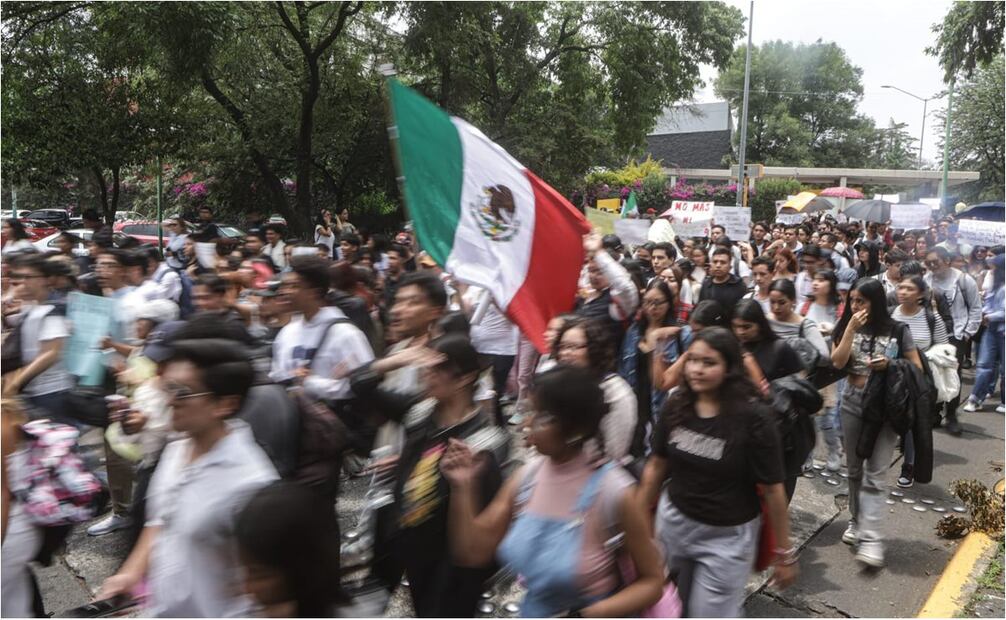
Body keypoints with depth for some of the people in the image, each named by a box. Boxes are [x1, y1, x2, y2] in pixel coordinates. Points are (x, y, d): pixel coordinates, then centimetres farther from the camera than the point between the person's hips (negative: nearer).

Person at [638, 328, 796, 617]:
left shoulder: (754, 417, -20)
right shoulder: (675, 406, -7)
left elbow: (772, 490, -14)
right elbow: (656, 465, 4)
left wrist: (785, 553, -8)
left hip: (728, 535, -4)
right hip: (673, 521, 4)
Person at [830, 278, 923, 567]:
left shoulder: (897, 331, -6)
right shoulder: (845, 326, 0)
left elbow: (917, 369, -1)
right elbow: (837, 363, -12)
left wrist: (890, 364, -18)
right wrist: (851, 329, -18)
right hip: (852, 406, 4)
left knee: (874, 476, -8)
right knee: (854, 470, 15)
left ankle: (871, 539, -8)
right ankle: (857, 522, 31)